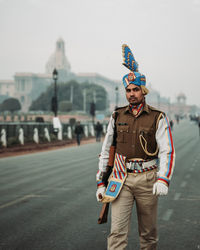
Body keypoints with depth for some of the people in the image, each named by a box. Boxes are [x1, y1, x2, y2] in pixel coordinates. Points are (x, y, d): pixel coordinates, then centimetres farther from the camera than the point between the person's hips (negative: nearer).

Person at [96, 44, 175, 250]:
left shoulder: (157, 118, -1)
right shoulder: (117, 117, 7)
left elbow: (167, 151, -7)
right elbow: (106, 150, 12)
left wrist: (163, 179, -21)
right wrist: (101, 182, 9)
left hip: (147, 179, -1)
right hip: (121, 179, 1)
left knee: (148, 231, 12)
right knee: (117, 231, -8)